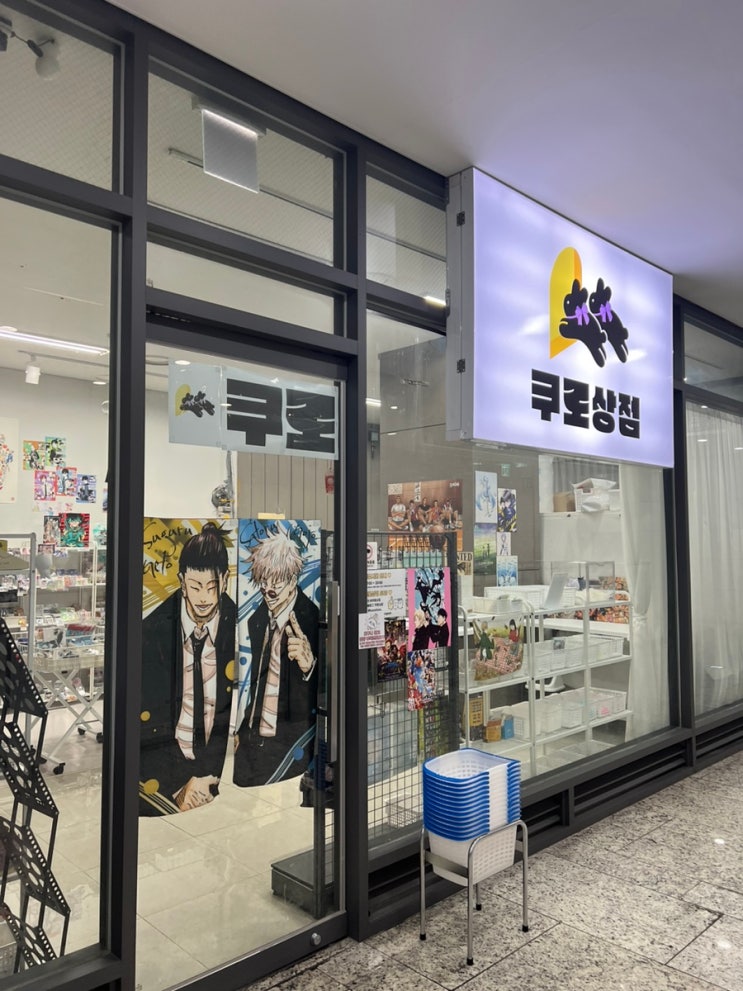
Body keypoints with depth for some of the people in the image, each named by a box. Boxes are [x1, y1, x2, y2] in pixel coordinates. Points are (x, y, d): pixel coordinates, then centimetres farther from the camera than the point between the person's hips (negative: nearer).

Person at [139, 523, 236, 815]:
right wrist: (177, 787, -13)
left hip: (224, 770, 0)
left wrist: (210, 778, -11)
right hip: (162, 772, 0)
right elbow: (145, 724, -4)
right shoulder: (150, 633, -5)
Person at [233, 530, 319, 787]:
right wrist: (242, 731, 15)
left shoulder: (312, 620, -14)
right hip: (253, 737, 6)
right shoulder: (257, 621, 6)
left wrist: (309, 665, -34)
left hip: (291, 739, -6)